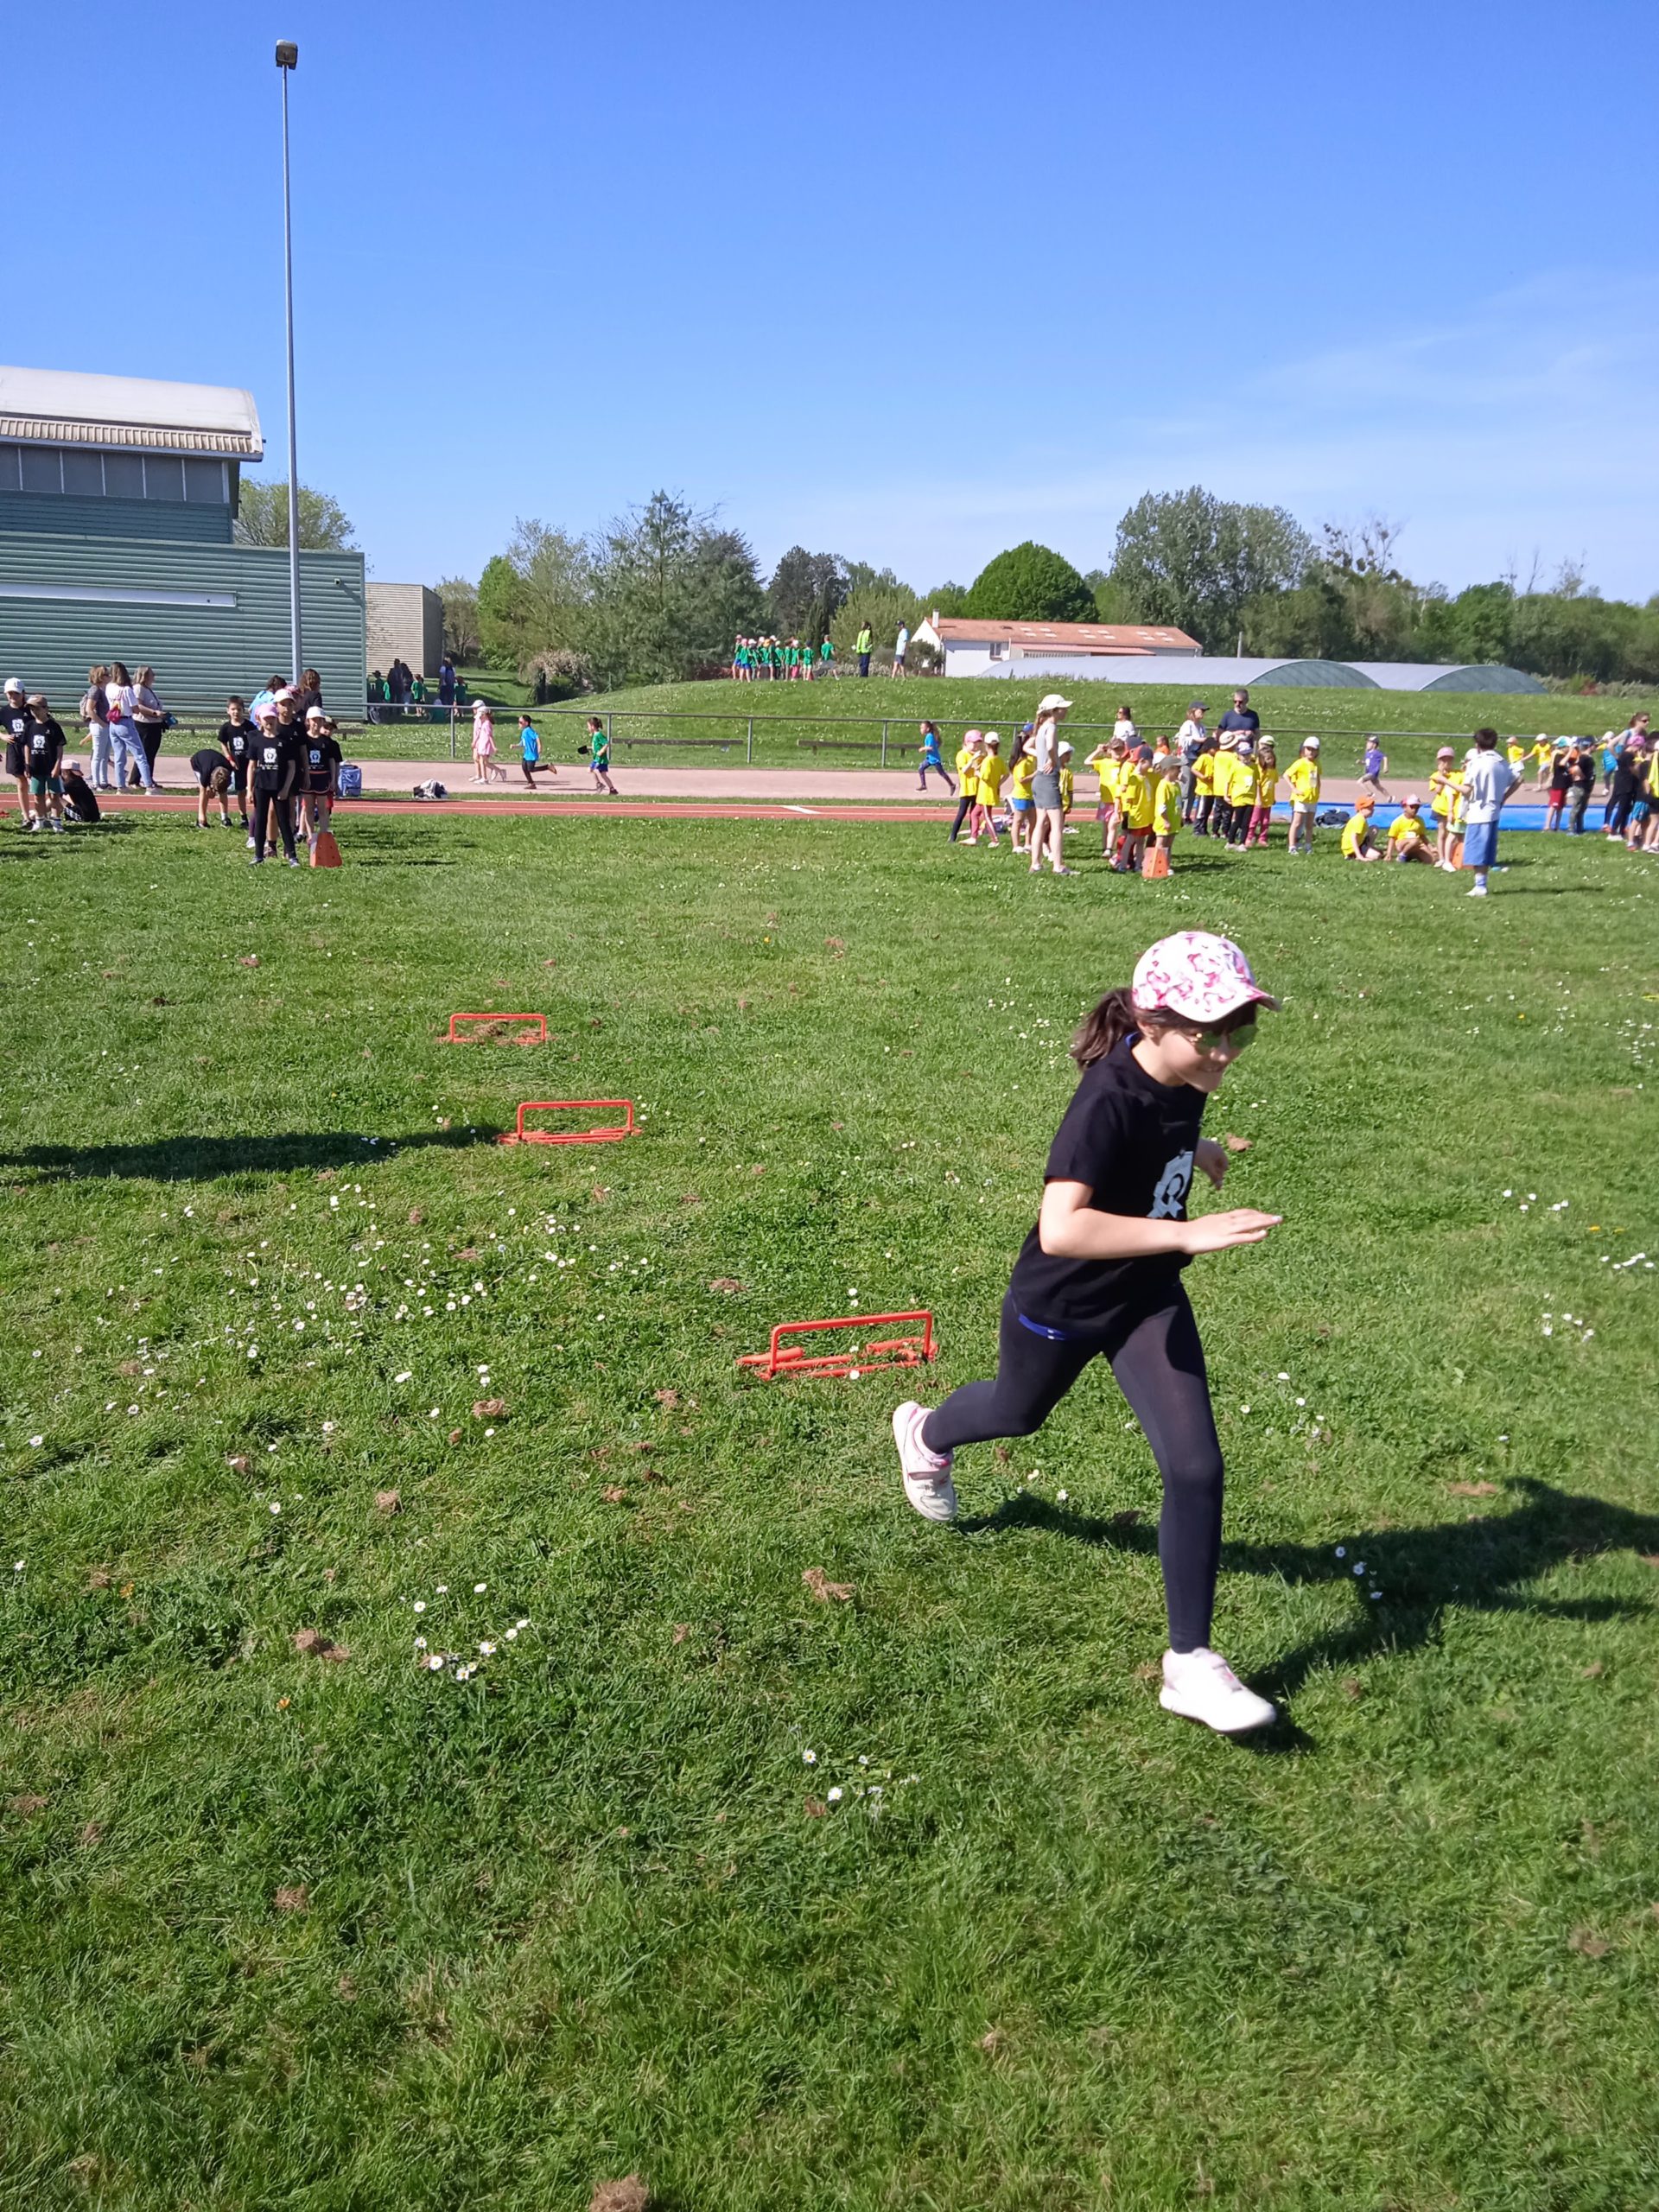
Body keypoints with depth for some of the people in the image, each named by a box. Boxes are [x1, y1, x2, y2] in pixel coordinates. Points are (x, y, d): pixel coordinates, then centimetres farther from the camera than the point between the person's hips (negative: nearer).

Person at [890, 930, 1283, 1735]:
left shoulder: (1184, 1075, -14)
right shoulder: (1108, 1103, -37)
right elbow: (1061, 1228, -51)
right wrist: (1188, 1233, -53)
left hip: (1148, 1298, 5)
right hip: (1063, 1304, -5)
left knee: (1196, 1467, -6)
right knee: (1019, 1412, 26)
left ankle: (1189, 1664, 7)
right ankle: (926, 1434, 63)